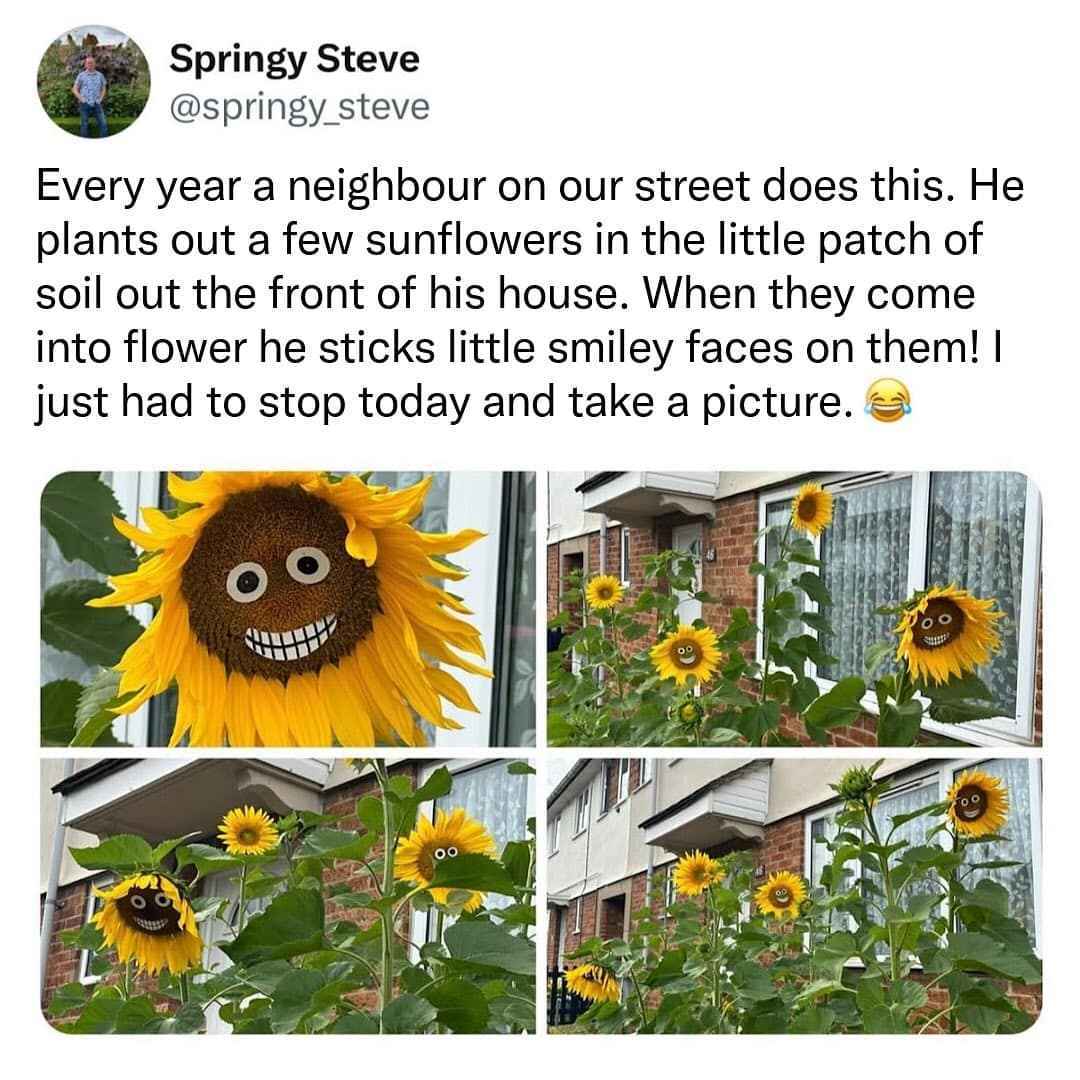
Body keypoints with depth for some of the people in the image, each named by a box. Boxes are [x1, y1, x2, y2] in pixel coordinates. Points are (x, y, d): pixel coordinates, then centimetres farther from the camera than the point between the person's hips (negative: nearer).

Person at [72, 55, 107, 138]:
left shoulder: (100, 75, 7)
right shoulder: (81, 75, 0)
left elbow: (103, 88, 17)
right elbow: (75, 89, 3)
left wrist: (100, 99, 2)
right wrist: (82, 100, -9)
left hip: (97, 104, 2)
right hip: (85, 104, -2)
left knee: (103, 124, -8)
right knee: (84, 125, 1)